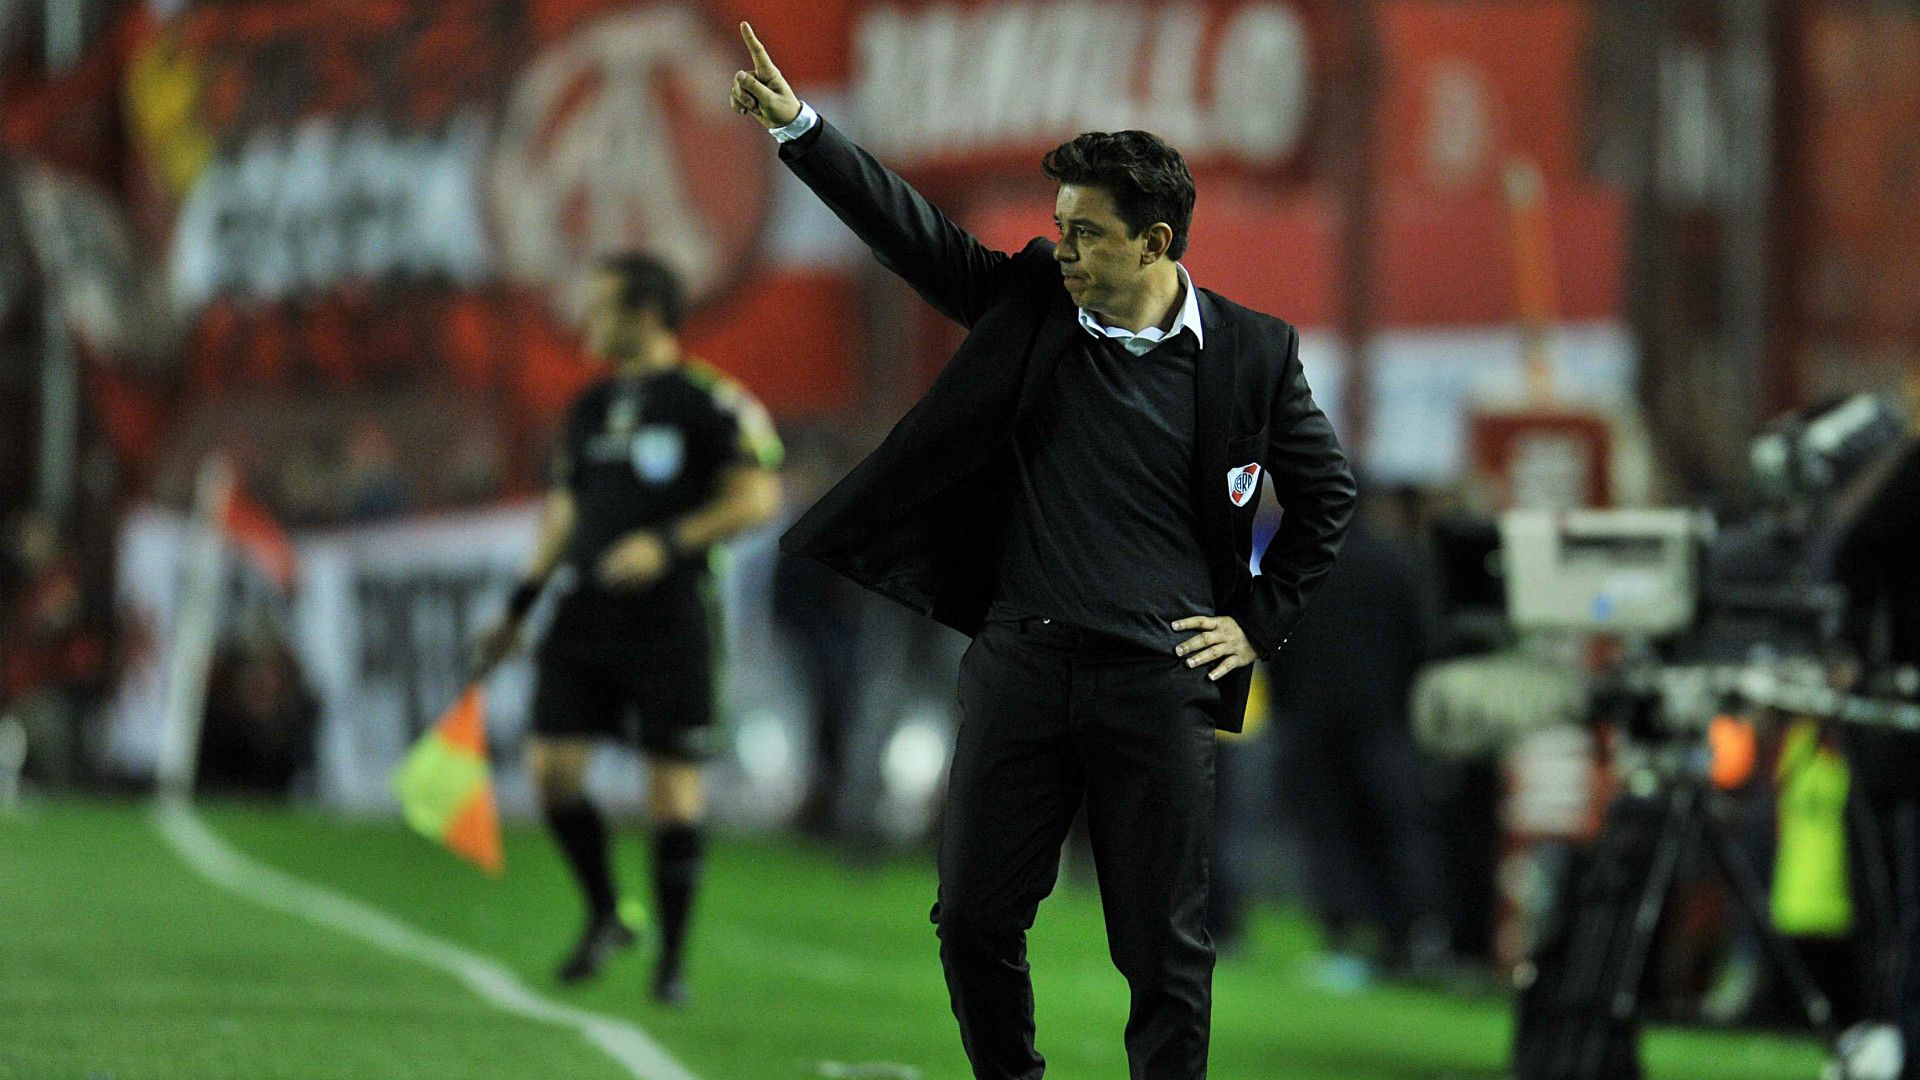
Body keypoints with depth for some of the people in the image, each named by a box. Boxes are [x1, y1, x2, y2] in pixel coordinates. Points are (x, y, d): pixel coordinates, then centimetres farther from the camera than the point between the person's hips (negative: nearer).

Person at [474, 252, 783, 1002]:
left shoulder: (709, 401, -7)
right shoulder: (590, 407, 14)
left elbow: (757, 498, -11)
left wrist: (667, 543, -21)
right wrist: (519, 610, 18)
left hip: (670, 622, -6)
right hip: (586, 616, 6)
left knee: (673, 791, -3)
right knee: (551, 768, -4)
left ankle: (672, 960, 7)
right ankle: (604, 917, 16)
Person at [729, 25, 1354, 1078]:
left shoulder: (1252, 352, 0)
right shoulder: (1028, 303, 5)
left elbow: (1326, 493, 11)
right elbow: (907, 227, 2)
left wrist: (1260, 624, 5)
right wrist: (796, 124, -8)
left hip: (1159, 682, -3)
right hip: (1019, 664, 3)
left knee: (1163, 949, 1)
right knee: (974, 917, 5)